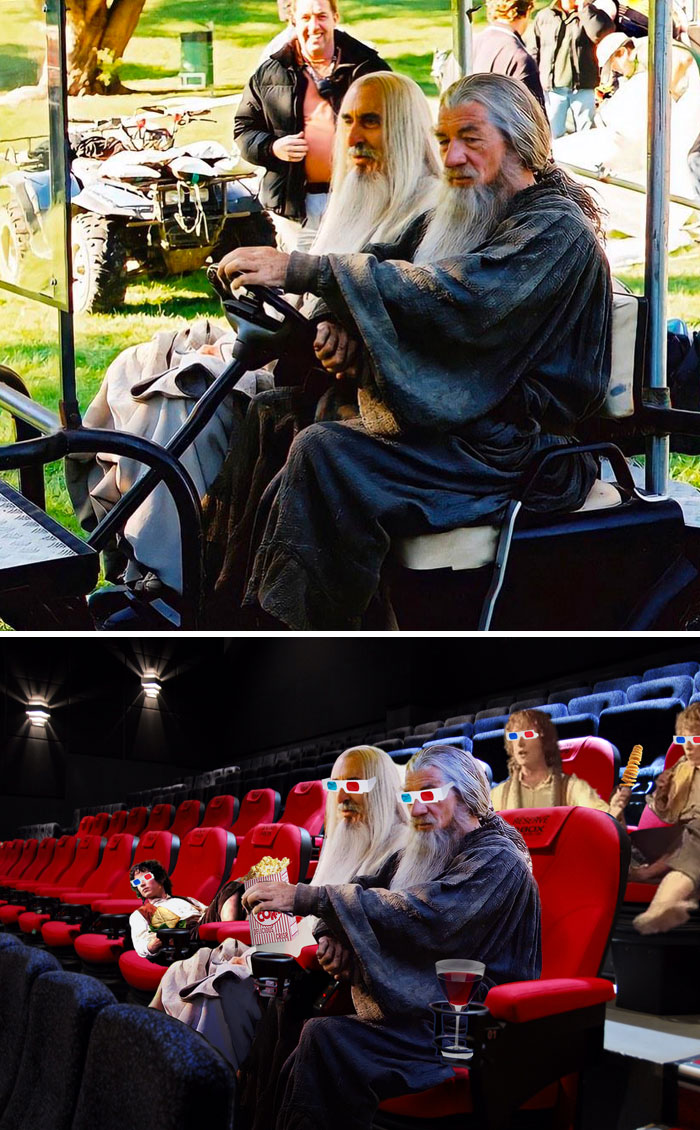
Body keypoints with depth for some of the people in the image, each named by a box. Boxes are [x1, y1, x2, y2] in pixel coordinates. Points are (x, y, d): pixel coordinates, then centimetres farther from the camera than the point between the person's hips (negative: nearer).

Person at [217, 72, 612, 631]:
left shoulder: (558, 229, -12)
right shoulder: (466, 211, 17)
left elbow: (455, 294, -27)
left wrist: (303, 270, -30)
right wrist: (343, 322, -15)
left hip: (510, 450, -9)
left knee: (323, 455, -26)